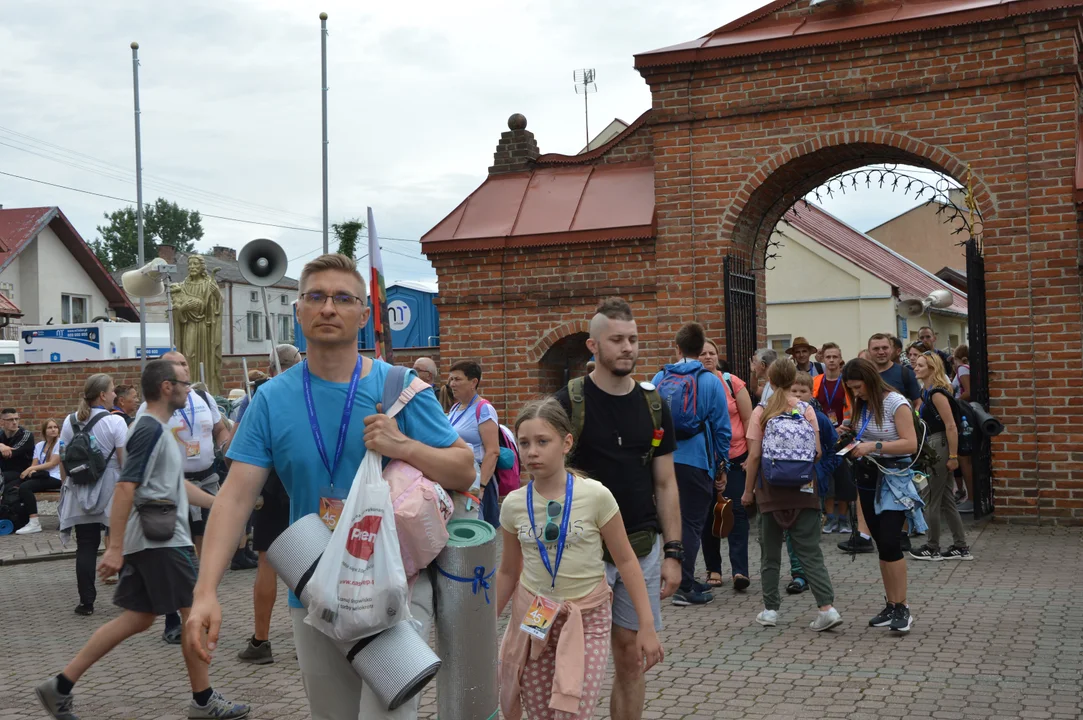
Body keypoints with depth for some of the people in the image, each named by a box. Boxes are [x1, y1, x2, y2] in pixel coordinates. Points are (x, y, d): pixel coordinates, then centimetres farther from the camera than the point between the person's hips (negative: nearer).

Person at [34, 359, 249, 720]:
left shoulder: (157, 428, 17)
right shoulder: (151, 430, -15)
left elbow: (177, 485, 24)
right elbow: (125, 487, -22)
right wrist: (115, 548, -24)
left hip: (147, 539, 10)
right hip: (162, 540, -10)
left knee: (138, 618, 11)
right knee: (195, 612, -1)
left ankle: (61, 685, 13)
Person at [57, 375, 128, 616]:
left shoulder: (70, 422, 4)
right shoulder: (115, 422, -10)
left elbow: (63, 461, 7)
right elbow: (125, 461, -11)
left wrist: (66, 487, 16)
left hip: (80, 493, 4)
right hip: (110, 492, -3)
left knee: (85, 547, 5)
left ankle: (86, 601, 5)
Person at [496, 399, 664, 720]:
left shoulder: (595, 495, -14)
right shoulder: (513, 504, -5)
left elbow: (626, 561, -6)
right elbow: (508, 572, 8)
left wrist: (647, 626, -7)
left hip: (587, 619, -3)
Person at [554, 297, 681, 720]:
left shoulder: (653, 405, 6)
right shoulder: (569, 403, -7)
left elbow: (665, 484, 8)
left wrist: (673, 551, 2)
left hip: (643, 548, 4)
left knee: (632, 655, 10)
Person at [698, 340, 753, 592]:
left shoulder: (733, 383, -3)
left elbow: (749, 420, 0)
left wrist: (752, 455, -4)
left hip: (735, 457, -1)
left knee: (737, 511, -4)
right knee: (708, 514, 8)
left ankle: (739, 570, -3)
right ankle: (713, 569, 18)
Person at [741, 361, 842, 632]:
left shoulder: (761, 412, -4)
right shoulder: (806, 409, 0)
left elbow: (754, 455, -7)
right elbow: (817, 452, -2)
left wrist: (748, 490, 2)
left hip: (771, 489, -1)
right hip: (803, 490, 1)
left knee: (770, 553, 10)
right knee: (810, 551, 3)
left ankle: (770, 610, 13)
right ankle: (827, 607, -7)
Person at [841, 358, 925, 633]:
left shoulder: (896, 403, -12)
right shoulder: (861, 405, 9)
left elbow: (910, 444, -18)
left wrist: (874, 446, -25)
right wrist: (856, 446, 1)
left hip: (893, 478, -7)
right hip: (867, 476, 7)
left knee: (890, 543, -14)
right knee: (881, 545, 9)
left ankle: (902, 608, -7)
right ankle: (891, 606, 16)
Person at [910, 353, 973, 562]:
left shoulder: (937, 393, -17)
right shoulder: (927, 392, 13)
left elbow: (951, 426, -20)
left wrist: (953, 456, -21)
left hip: (941, 447, -10)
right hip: (933, 447, 10)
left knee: (931, 500, 0)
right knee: (946, 500, 12)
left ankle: (932, 549, 10)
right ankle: (961, 547, 18)